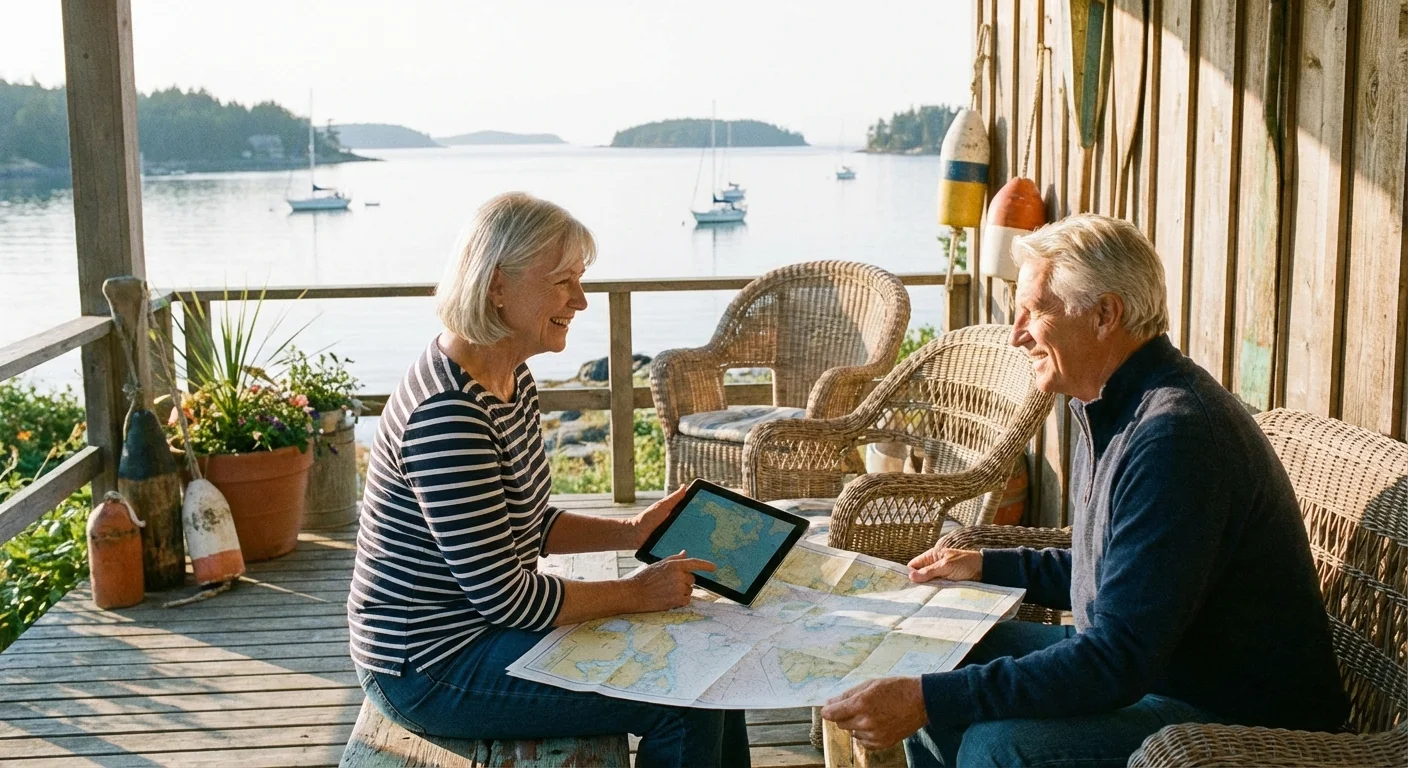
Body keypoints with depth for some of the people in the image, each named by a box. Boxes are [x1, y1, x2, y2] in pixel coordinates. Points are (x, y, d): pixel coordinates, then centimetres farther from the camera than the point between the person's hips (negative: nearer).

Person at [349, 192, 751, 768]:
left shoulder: (510, 378, 5)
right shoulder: (446, 413, -27)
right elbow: (503, 596, -26)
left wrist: (629, 532, 1)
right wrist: (637, 593, -15)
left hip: (478, 622, 10)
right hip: (433, 666, -10)